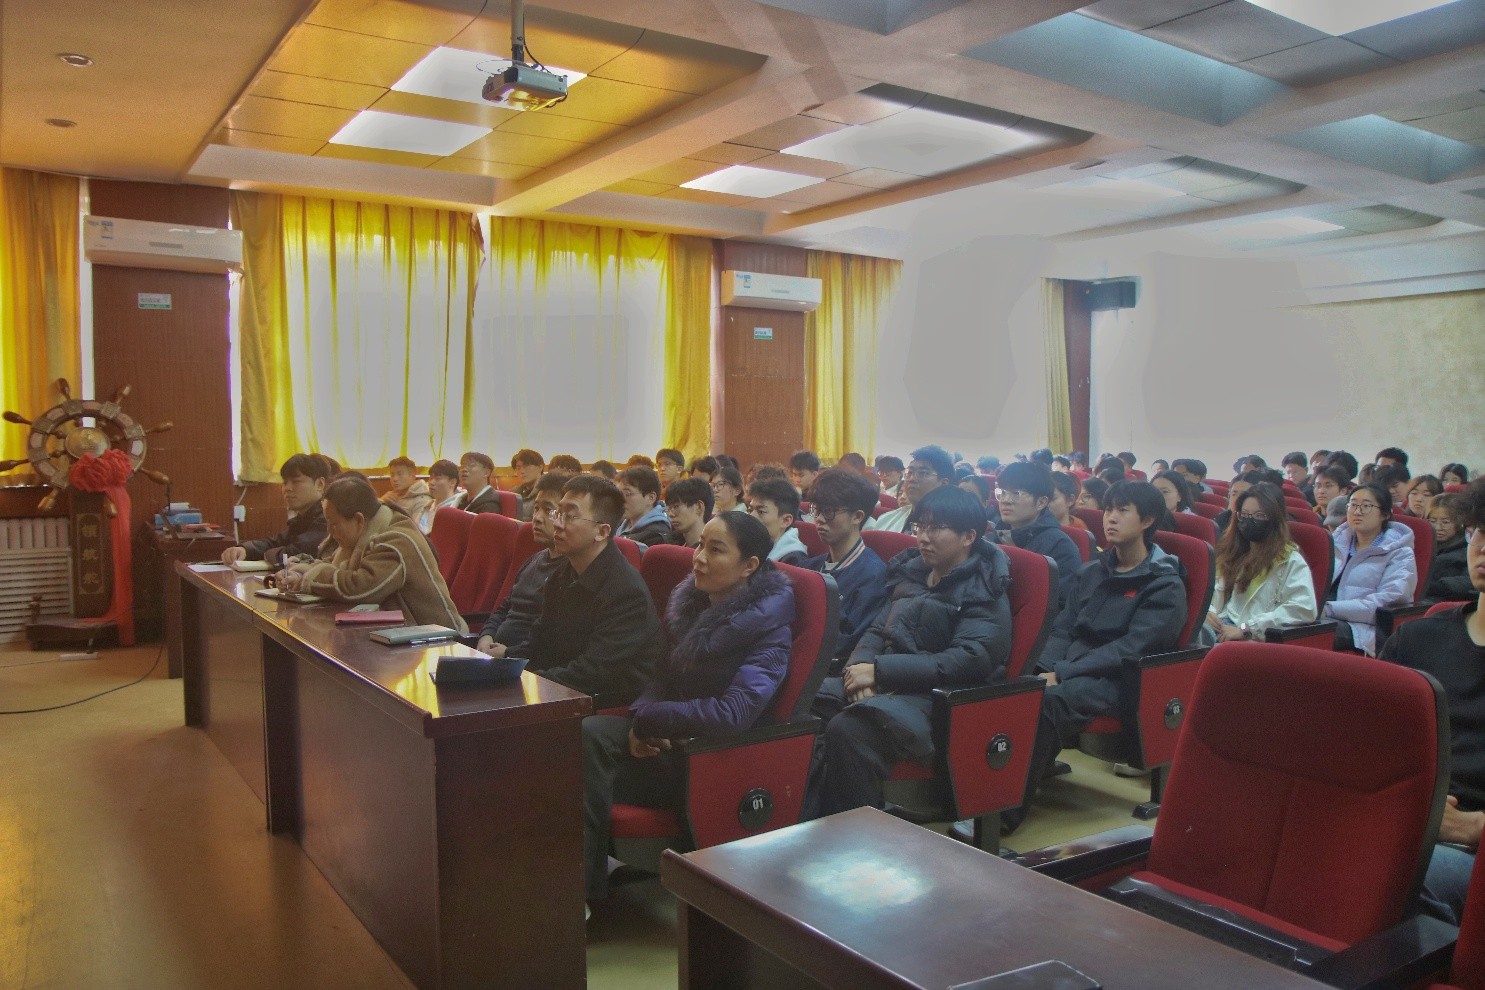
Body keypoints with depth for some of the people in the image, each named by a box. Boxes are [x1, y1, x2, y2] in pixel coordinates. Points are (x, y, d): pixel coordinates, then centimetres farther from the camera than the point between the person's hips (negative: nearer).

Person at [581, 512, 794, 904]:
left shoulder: (768, 626, -15)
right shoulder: (693, 602, 7)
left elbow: (733, 713, -26)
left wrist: (647, 720, -18)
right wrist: (642, 719, -9)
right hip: (669, 739, 6)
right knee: (587, 734, -21)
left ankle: (586, 887, -5)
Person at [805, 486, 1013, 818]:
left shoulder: (984, 593, -4)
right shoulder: (911, 572, 18)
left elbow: (968, 661, -17)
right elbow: (878, 631, 18)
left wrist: (880, 670, -18)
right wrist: (860, 667, -7)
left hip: (937, 698, -7)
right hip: (888, 685, 7)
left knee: (847, 728, -32)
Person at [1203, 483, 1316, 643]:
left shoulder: (1290, 560, 1)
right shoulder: (1234, 552, 23)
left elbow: (1304, 609, -13)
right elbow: (1215, 591, 22)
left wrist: (1245, 628, -16)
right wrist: (1207, 611, -3)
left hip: (1257, 639, -5)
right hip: (1223, 628, 6)